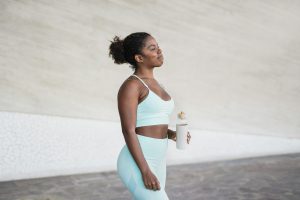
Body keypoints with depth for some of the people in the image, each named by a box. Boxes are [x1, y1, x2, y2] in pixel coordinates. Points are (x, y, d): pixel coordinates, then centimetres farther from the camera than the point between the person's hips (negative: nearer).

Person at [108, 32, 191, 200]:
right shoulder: (131, 85, -13)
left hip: (156, 162, 9)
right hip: (137, 164, -9)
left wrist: (171, 134, 5)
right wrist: (145, 171, -22)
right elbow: (128, 131, -18)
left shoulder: (154, 84, 14)